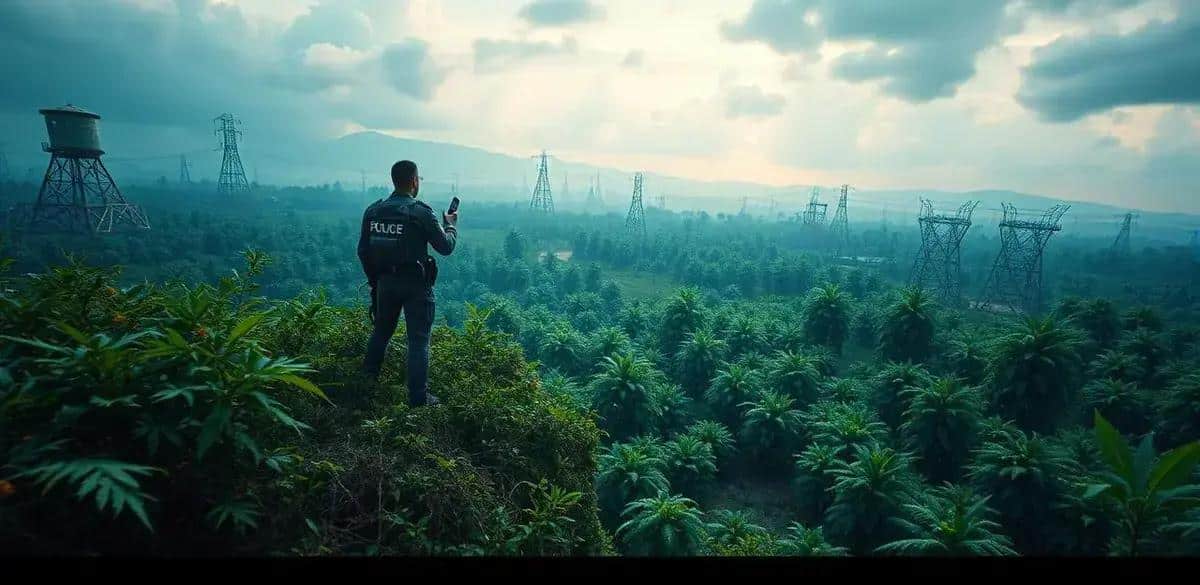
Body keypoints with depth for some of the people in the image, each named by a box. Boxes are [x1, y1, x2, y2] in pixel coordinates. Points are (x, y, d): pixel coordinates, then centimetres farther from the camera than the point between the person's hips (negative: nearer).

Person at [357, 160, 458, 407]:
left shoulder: (373, 211, 3)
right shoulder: (421, 212, -13)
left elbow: (363, 251, 8)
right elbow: (446, 247, -7)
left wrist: (374, 280, 21)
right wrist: (450, 225, 12)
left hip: (385, 282, 5)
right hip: (415, 284, -5)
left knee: (381, 331, 24)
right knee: (418, 339, 1)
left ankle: (367, 379, 35)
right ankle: (418, 397, 4)